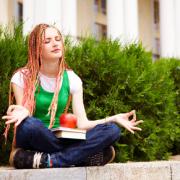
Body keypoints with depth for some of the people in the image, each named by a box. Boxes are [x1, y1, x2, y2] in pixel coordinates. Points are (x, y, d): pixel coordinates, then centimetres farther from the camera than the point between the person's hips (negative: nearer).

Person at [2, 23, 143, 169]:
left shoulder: (72, 79, 4)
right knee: (28, 124, -39)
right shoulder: (22, 78, -4)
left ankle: (47, 160, -26)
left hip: (60, 140, 4)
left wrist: (114, 118, -14)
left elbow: (82, 123, -2)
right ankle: (75, 157, -20)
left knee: (112, 130, -19)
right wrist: (23, 113, -35)